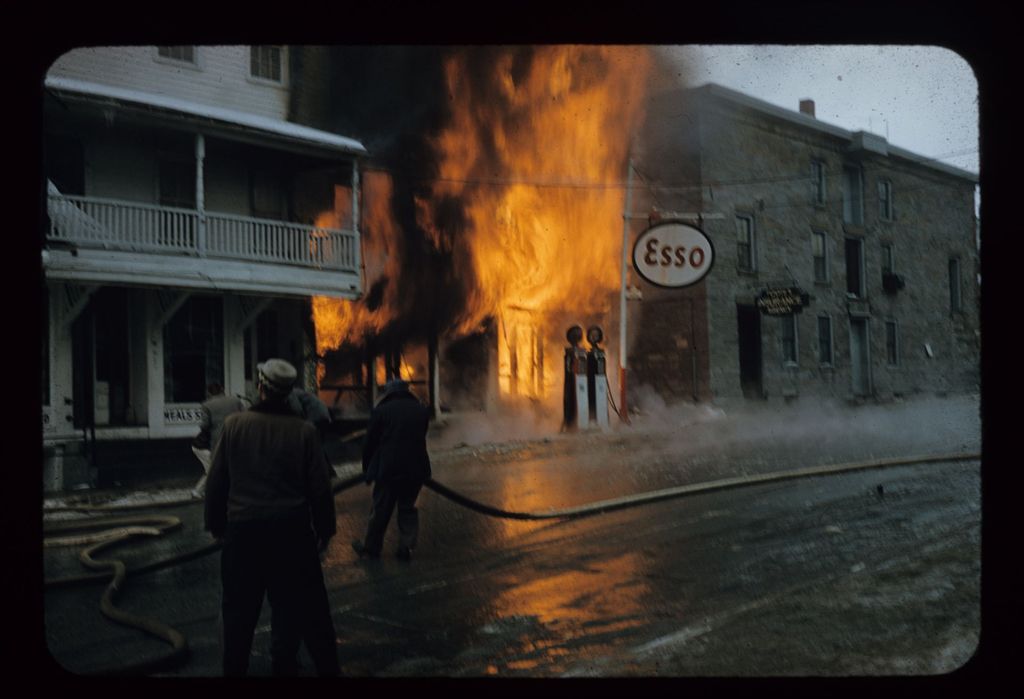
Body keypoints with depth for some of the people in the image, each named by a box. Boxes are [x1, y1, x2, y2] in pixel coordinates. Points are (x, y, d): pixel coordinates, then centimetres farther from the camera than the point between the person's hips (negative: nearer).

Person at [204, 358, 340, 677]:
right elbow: (320, 487, -4)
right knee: (302, 603, 10)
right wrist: (325, 528, 8)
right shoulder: (304, 430, -7)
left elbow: (216, 481, -1)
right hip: (291, 530, 0)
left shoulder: (234, 424, -5)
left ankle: (234, 668, 22)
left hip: (243, 529, 0)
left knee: (240, 607, 13)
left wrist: (215, 524, 12)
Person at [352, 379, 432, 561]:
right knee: (408, 508, 14)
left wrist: (367, 470, 8)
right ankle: (406, 548, 12)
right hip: (416, 469, 3)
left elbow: (370, 443, -2)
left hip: (388, 469, -3)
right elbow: (422, 438, 11)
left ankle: (370, 547, 19)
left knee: (380, 510, 8)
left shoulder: (380, 411, -5)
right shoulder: (422, 410, 6)